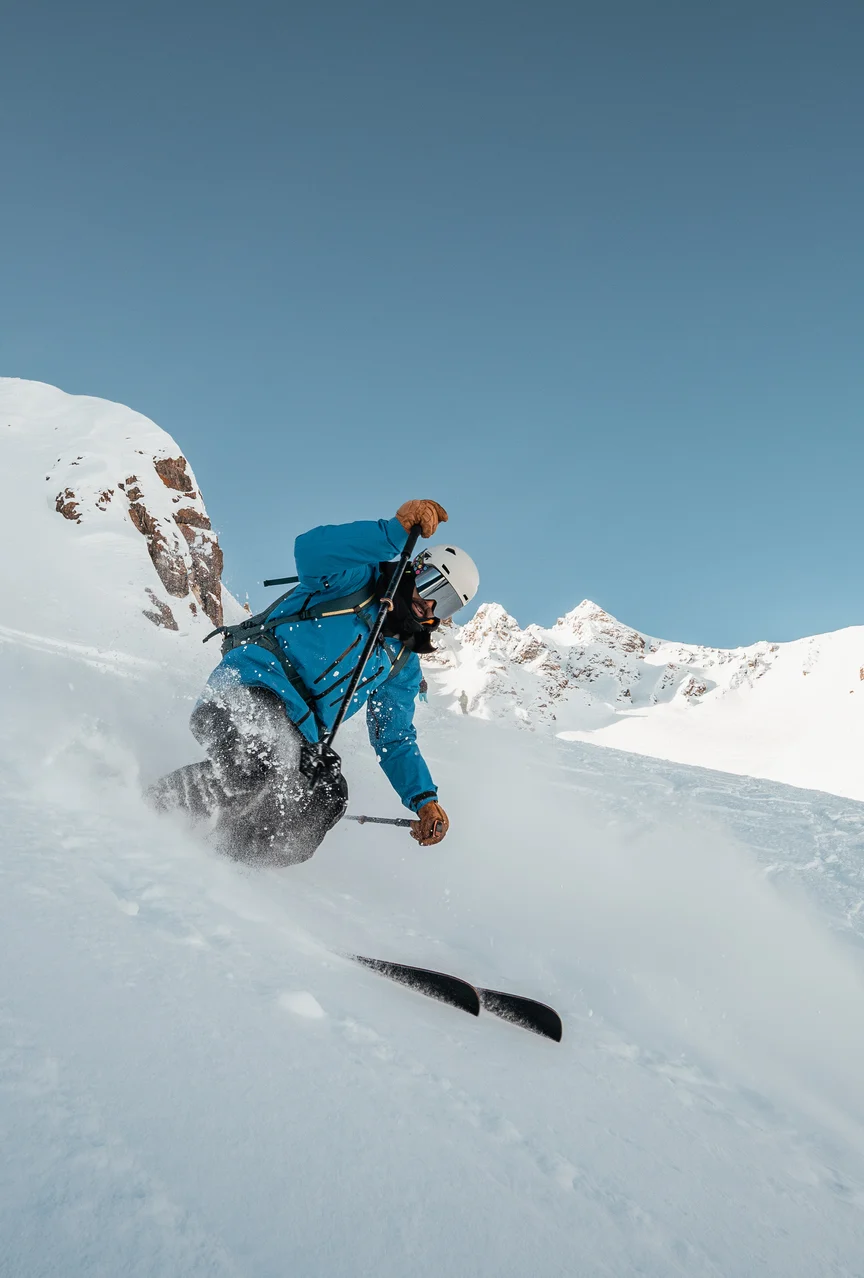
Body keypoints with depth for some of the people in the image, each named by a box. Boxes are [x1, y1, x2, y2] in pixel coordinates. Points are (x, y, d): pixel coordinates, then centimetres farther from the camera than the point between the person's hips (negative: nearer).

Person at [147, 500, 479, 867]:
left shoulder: (403, 664, 21)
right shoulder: (358, 580, 4)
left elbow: (395, 741, 22)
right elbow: (311, 551, -19)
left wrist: (424, 800, 6)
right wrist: (398, 529, -28)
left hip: (297, 733, 7)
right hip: (253, 683, -6)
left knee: (328, 797, -23)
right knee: (256, 769, -35)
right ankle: (144, 808, -11)